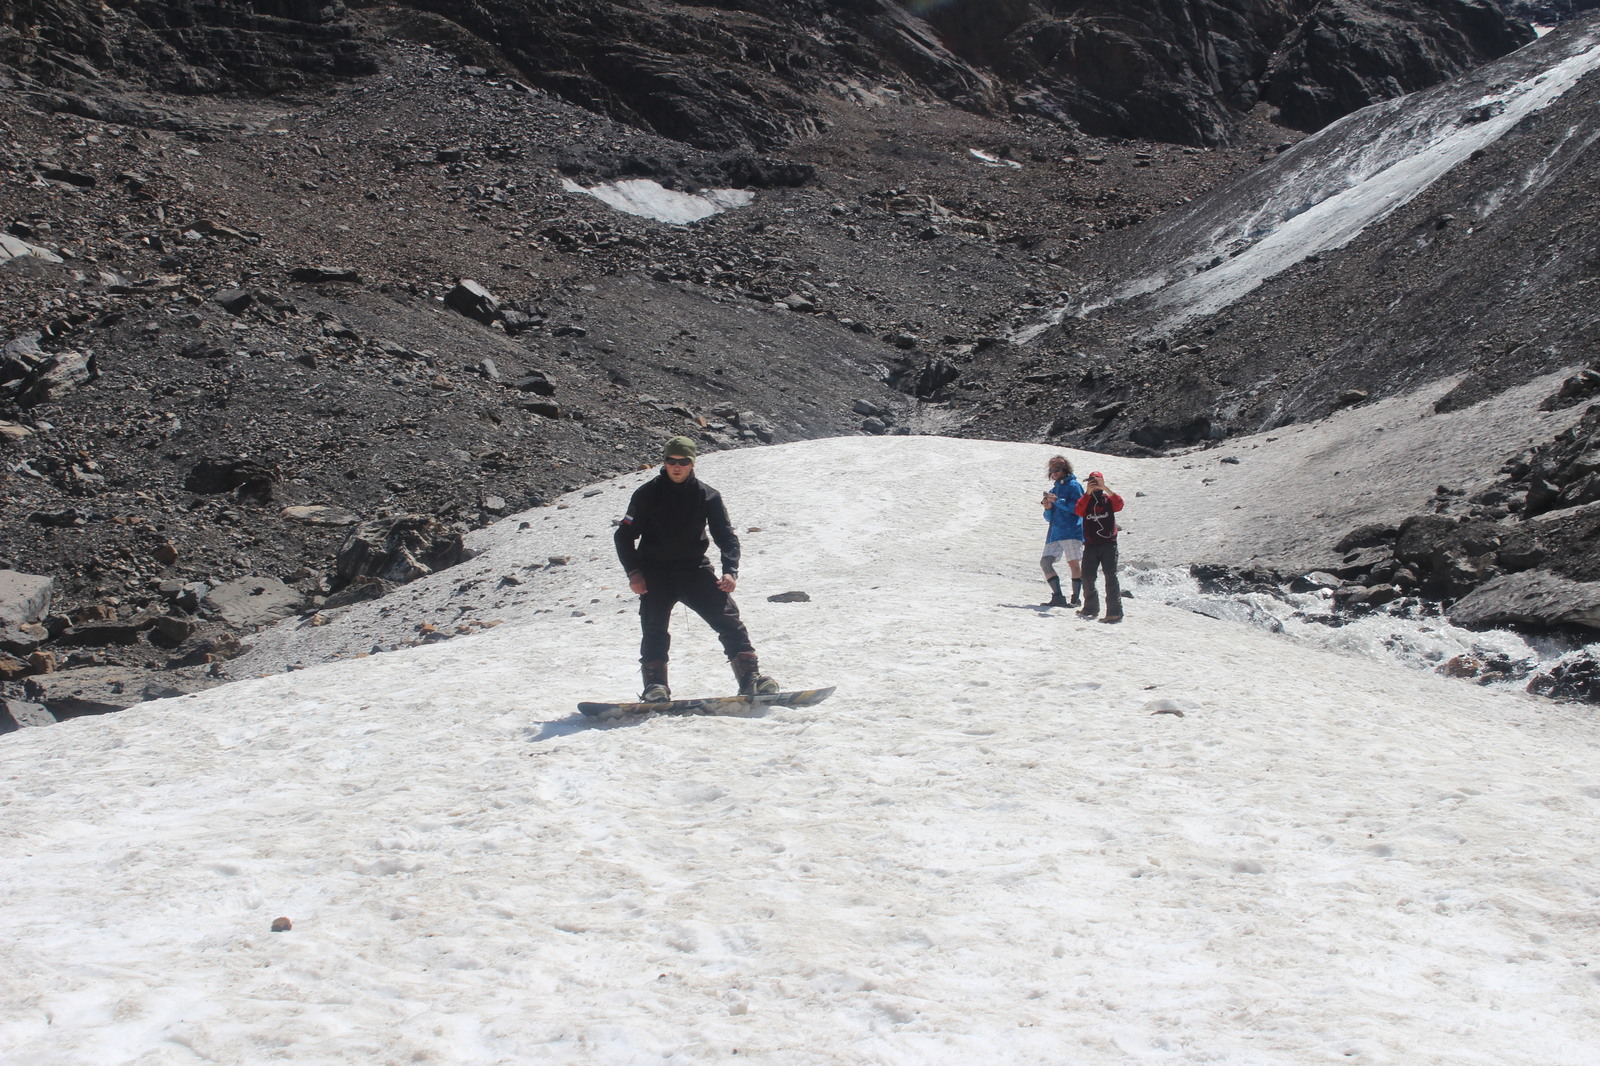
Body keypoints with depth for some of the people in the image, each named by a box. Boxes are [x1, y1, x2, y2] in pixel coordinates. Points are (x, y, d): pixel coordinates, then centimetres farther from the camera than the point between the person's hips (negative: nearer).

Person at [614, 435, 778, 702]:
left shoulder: (707, 496, 2)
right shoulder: (647, 494, -1)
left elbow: (726, 535, 7)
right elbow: (624, 535, 3)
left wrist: (730, 570, -9)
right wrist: (633, 572, -9)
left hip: (694, 570, 1)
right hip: (655, 572, -1)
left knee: (727, 616, -9)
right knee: (654, 626, -15)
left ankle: (750, 675, -8)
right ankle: (655, 685, -13)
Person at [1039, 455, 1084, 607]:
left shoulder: (1073, 485, 3)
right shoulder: (1053, 490, 24)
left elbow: (1077, 507, -11)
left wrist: (1057, 501, -14)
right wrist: (1048, 508, 3)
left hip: (1071, 531, -7)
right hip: (1055, 532, 7)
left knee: (1074, 563, -8)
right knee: (1045, 562, -6)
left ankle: (1075, 599, -2)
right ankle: (1058, 597, -7)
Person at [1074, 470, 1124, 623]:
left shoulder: (1108, 499, 9)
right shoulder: (1086, 499, 12)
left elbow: (1119, 504, -14)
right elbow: (1079, 511, -10)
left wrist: (1105, 488, -20)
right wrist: (1088, 493, -17)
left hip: (1108, 544, -3)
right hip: (1090, 545, 3)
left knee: (1111, 576, -10)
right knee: (1087, 577, 4)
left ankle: (1115, 612, -15)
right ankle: (1091, 607, 23)